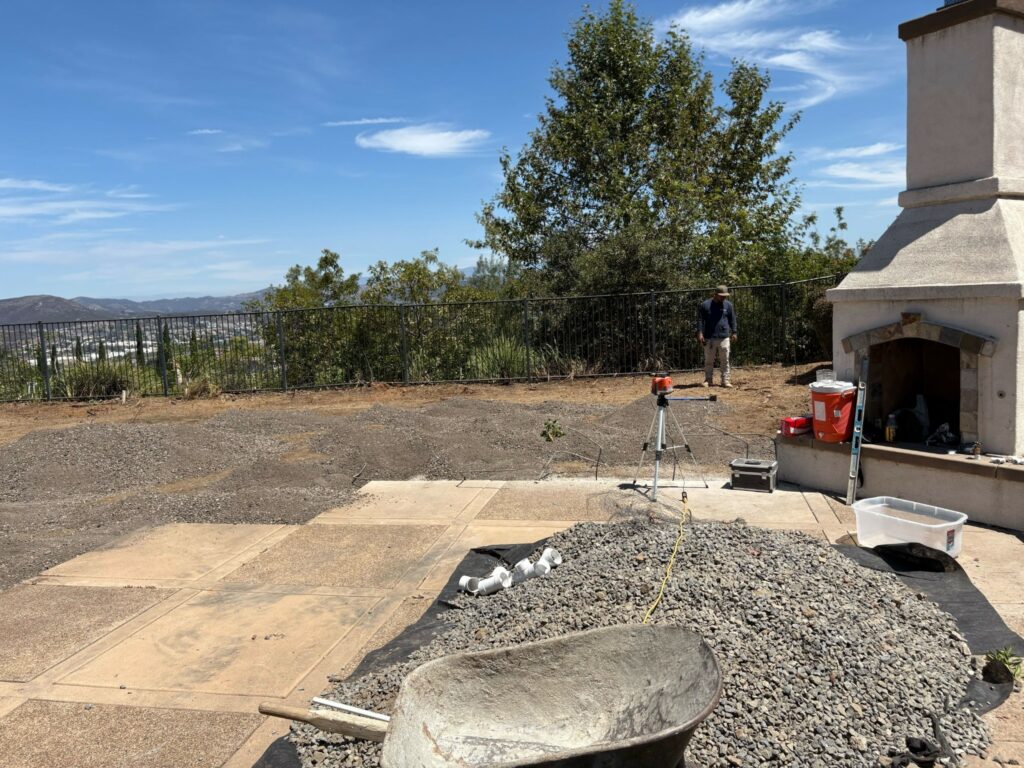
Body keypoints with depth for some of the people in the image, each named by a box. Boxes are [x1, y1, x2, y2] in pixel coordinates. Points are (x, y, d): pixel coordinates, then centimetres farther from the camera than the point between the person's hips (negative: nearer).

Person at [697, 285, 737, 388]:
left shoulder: (728, 305, 7)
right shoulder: (705, 305, 0)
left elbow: (732, 319, 13)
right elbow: (700, 320, 1)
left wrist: (734, 332, 8)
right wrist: (700, 333, -8)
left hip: (724, 337, 1)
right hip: (709, 338, -1)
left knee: (725, 360, 2)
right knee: (709, 361, 5)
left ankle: (725, 380, 8)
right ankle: (708, 380, 14)